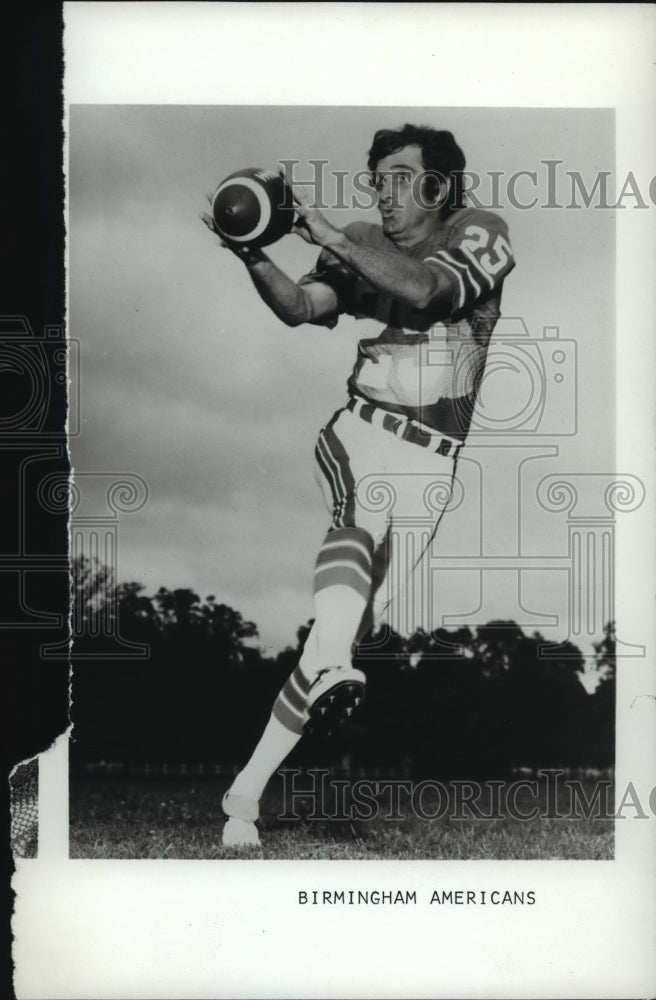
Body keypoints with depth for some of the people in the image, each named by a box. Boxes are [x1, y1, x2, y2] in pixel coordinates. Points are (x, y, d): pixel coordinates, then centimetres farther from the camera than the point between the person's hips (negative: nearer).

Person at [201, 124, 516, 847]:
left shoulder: (478, 234, 3)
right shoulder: (362, 246, 12)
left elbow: (424, 289, -19)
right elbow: (299, 307, -7)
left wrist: (330, 236, -23)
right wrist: (253, 255, -24)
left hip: (430, 460, -2)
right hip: (355, 432, 2)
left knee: (362, 612, -8)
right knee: (362, 519, -34)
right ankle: (332, 668, -54)